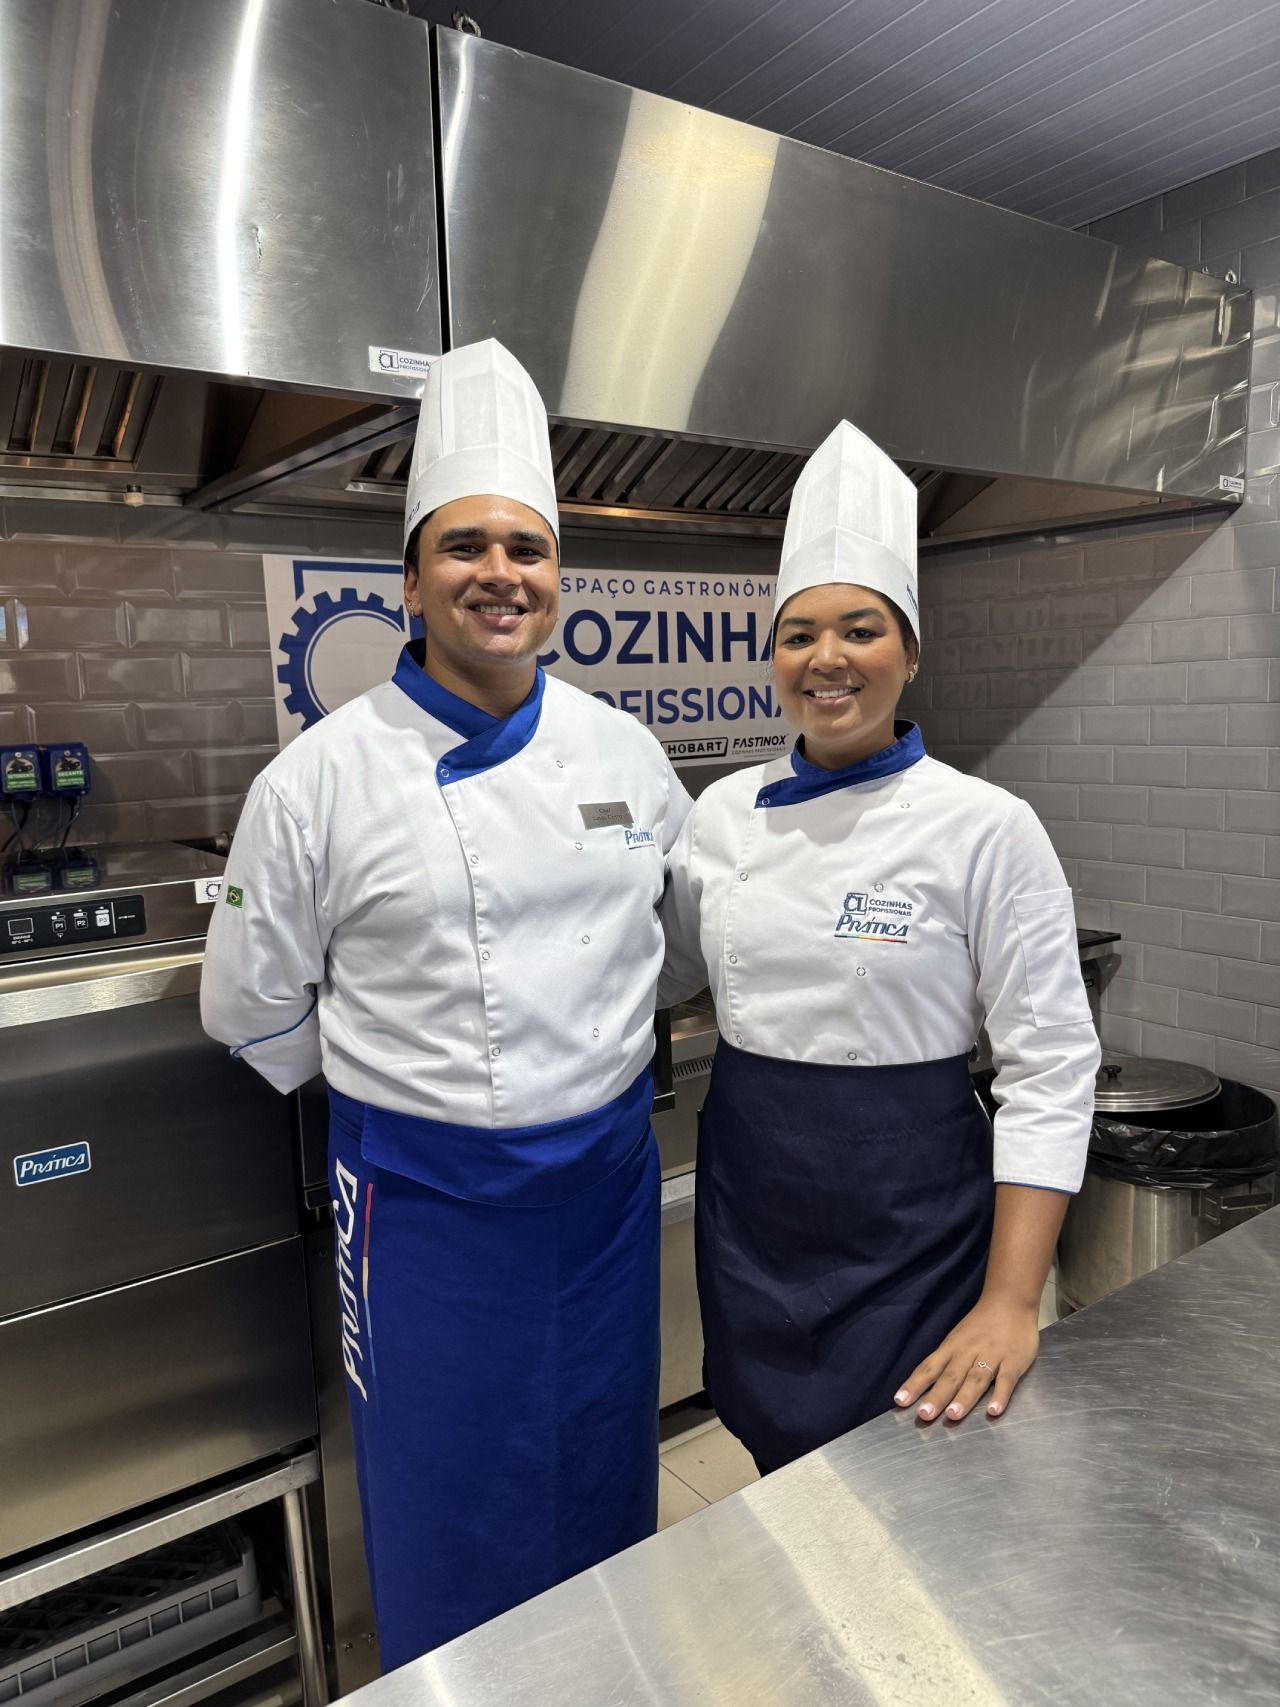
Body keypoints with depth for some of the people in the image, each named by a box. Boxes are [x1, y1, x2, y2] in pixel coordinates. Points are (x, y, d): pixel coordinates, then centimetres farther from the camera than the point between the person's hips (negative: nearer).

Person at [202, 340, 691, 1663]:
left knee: (603, 1480, 22)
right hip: (425, 1194, -3)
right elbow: (254, 1010, -3)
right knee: (445, 1515, 15)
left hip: (605, 1177, 4)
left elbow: (673, 935, 13)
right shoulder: (321, 778, -12)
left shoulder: (623, 751, -1)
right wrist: (409, 1086, 4)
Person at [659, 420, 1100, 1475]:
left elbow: (1050, 1068, -12)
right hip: (751, 1201, 4)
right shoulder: (726, 813, -1)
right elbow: (666, 974, 12)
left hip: (911, 1217, -3)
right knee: (780, 1465, 21)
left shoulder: (986, 829, -13)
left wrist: (1012, 1302, -16)